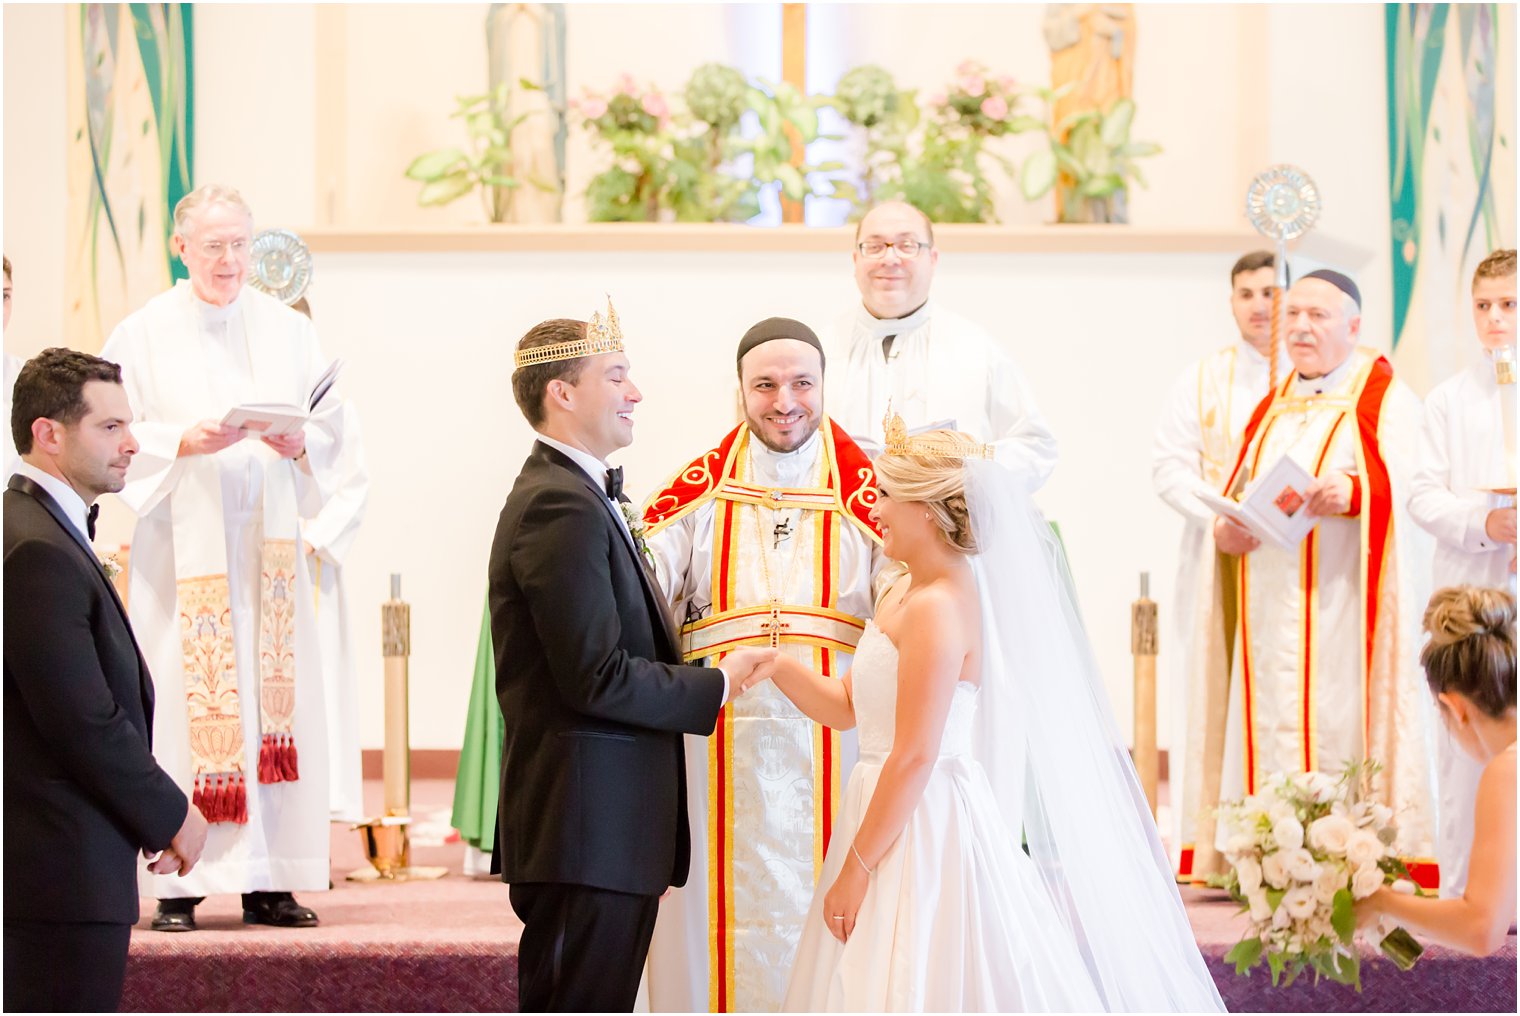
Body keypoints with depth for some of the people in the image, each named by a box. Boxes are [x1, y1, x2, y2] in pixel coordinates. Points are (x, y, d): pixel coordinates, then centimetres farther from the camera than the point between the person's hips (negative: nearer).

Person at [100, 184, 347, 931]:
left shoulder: (288, 330, 10)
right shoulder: (144, 335, 3)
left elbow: (332, 426, 8)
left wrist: (300, 444, -13)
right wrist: (185, 442, -17)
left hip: (270, 540, 3)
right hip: (182, 545, -3)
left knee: (277, 694, -1)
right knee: (183, 698, -8)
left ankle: (268, 881, 4)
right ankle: (180, 883, -5)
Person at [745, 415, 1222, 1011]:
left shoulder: (936, 608, -18)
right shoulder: (904, 594, 11)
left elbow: (915, 756, -21)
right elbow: (849, 708, 16)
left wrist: (857, 867, -18)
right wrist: (779, 666, 0)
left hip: (926, 831, -9)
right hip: (905, 823, 9)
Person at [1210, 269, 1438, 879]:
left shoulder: (1385, 398, 1)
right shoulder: (1274, 407, 20)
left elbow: (1409, 489, -12)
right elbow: (1239, 488, 20)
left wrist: (1351, 493, -32)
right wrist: (1227, 527, -2)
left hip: (1346, 596, -6)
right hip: (1275, 606, 6)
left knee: (1343, 728, -9)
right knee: (1278, 730, 1)